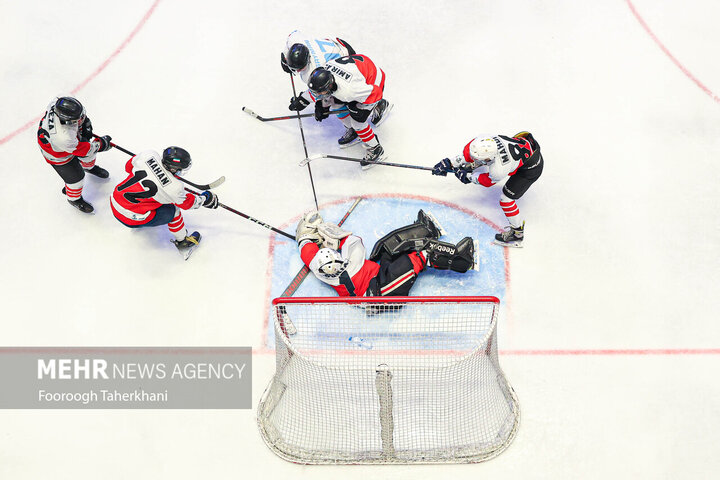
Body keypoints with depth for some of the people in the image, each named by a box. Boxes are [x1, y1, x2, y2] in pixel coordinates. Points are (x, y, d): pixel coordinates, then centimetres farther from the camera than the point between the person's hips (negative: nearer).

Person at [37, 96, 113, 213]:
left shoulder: (59, 102, -33)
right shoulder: (64, 137, -48)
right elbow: (84, 149, -29)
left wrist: (85, 126, -13)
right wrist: (101, 144, -17)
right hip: (57, 153, -6)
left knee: (89, 152, 24)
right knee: (76, 177, 8)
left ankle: (89, 167, 59)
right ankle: (74, 199, 40)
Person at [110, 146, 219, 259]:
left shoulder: (148, 155, -11)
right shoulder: (173, 188, -22)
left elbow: (129, 166, 11)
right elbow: (187, 203, -1)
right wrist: (205, 199, 14)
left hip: (115, 202, 6)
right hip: (131, 219, -6)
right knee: (172, 211, 8)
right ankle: (183, 242, 25)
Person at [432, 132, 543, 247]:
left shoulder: (498, 170, -37)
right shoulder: (484, 141, -26)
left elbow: (487, 181, -14)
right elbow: (468, 152, -5)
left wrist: (467, 176, -3)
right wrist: (450, 163, -4)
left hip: (531, 167, -8)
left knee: (506, 198, -8)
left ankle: (517, 233, 9)